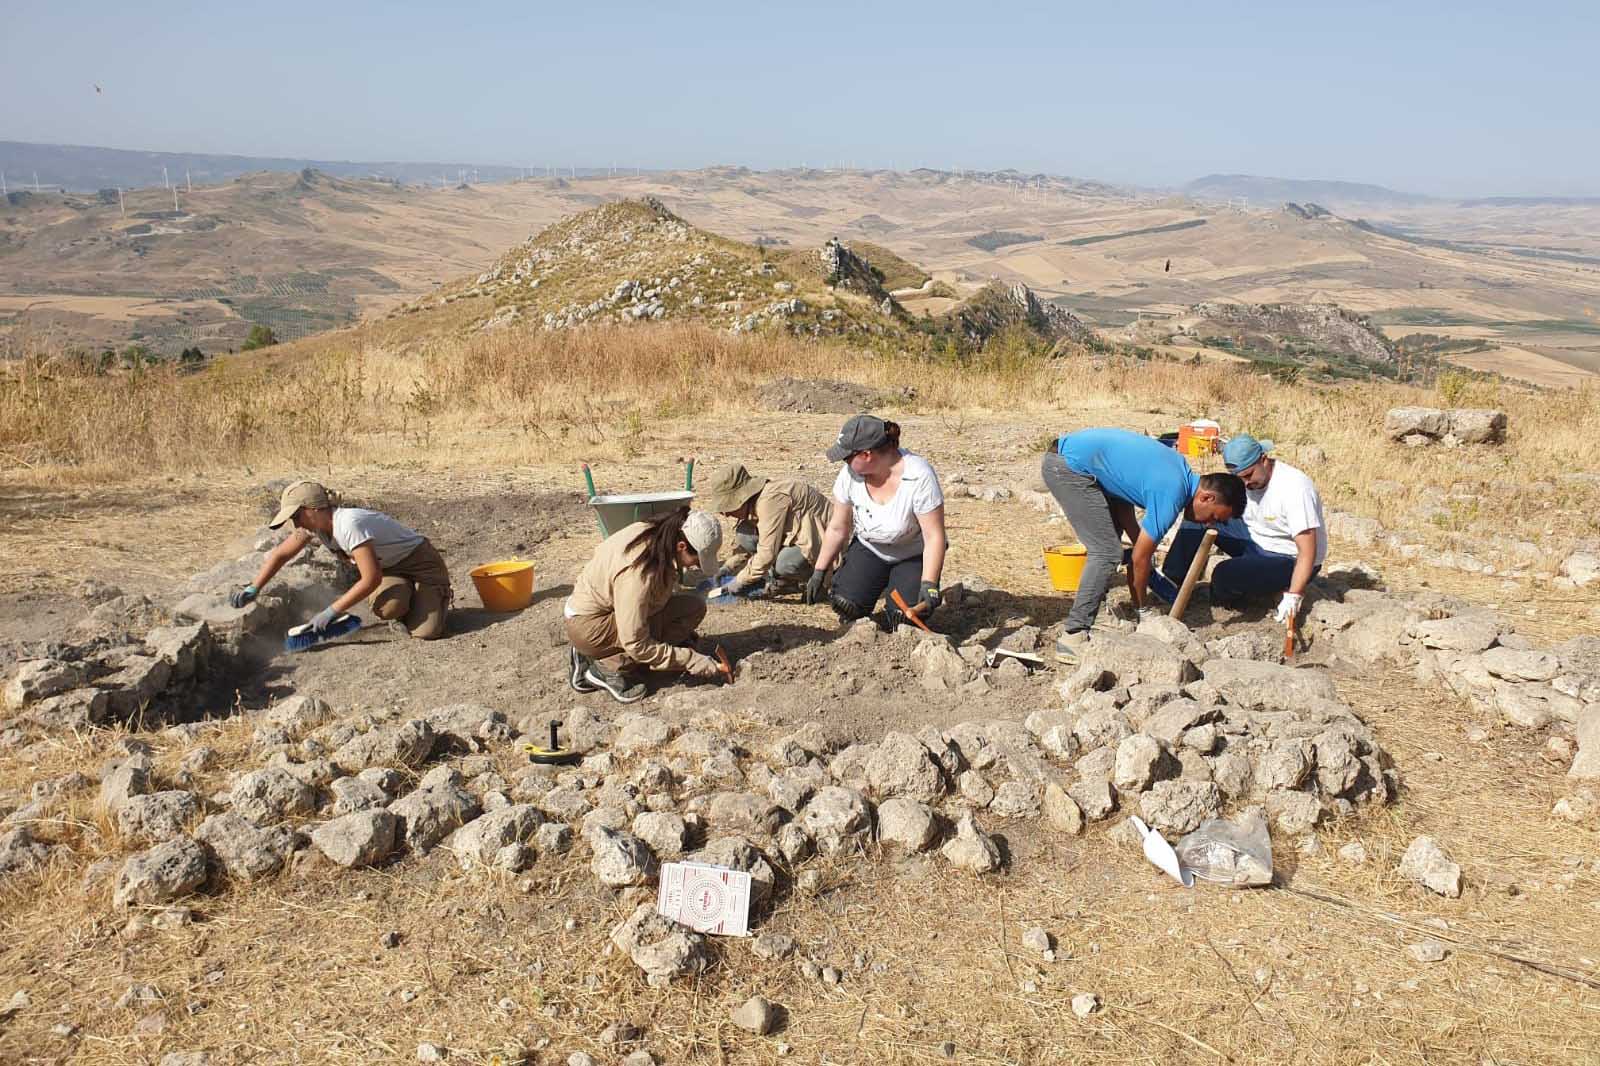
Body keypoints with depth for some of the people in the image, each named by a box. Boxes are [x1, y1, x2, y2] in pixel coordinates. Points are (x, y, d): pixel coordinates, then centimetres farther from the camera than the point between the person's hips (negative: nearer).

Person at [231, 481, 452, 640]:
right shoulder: (313, 524, -6)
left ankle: (438, 598, 10)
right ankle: (406, 597, 7)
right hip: (392, 568, 6)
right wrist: (252, 589, -2)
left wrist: (331, 612, -28)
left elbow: (372, 579, -33)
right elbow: (280, 554, 8)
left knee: (425, 632, -24)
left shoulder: (350, 524, -33)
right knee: (386, 607, -29)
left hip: (421, 562, -6)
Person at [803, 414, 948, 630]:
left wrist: (929, 586, -31)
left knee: (905, 617, -23)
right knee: (845, 605, -19)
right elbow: (837, 528, -5)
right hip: (869, 549, 3)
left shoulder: (919, 477, -30)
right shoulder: (849, 474, -17)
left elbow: (934, 537, -26)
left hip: (913, 556, -3)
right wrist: (819, 572, -4)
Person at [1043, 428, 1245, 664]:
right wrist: (1142, 610, 6)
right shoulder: (1172, 496, -16)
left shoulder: (1180, 468, 10)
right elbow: (1139, 559, -9)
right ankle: (1073, 637, -10)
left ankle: (1095, 612, 21)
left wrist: (1140, 543, 9)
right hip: (1069, 466, -10)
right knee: (1107, 553, -11)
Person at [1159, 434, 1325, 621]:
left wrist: (1293, 596, -33)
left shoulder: (1294, 488, -27)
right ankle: (1172, 581, -8)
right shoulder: (1242, 479, -5)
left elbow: (1308, 551, -28)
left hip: (1290, 560, -7)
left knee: (1226, 574, -30)